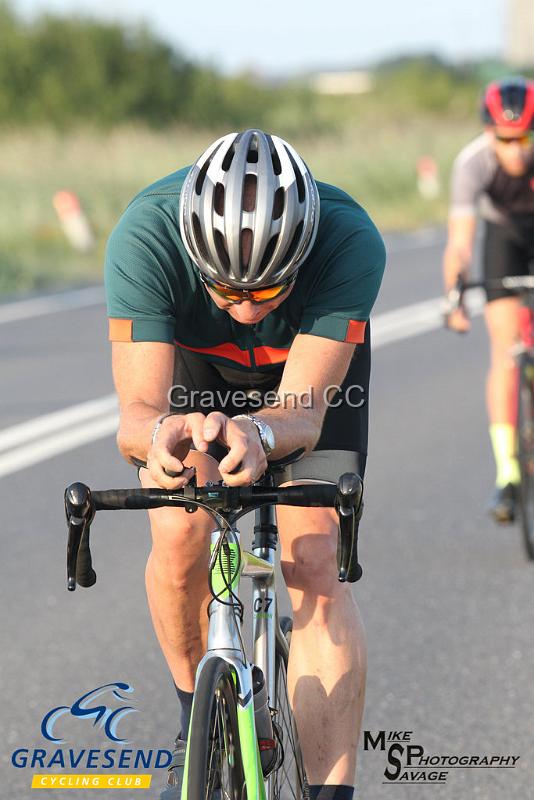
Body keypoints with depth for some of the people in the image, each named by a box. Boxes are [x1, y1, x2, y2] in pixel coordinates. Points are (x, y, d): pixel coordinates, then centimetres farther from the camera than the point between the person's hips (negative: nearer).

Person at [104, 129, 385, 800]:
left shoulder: (351, 241, -40)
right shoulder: (145, 236, -39)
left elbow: (303, 413, -40)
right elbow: (137, 412, -41)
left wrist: (256, 434, -63)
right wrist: (159, 434, -65)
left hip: (312, 360, -1)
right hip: (190, 358, 1)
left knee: (312, 564, -17)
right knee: (178, 540, -20)